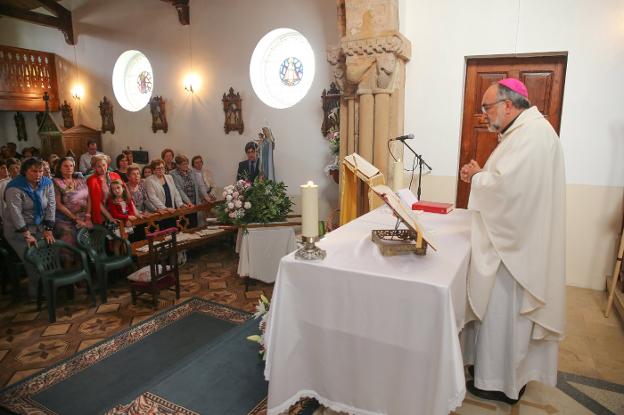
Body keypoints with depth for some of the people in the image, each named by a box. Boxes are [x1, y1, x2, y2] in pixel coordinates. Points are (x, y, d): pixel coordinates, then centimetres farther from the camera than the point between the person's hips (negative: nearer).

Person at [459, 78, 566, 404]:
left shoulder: (532, 133, -19)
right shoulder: (524, 130, 15)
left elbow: (506, 185, -30)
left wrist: (477, 177, -11)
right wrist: (480, 175, 3)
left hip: (514, 245, -10)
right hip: (513, 239, 10)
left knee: (503, 310, 2)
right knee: (503, 310, 19)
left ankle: (500, 382, 20)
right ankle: (505, 372, 35)